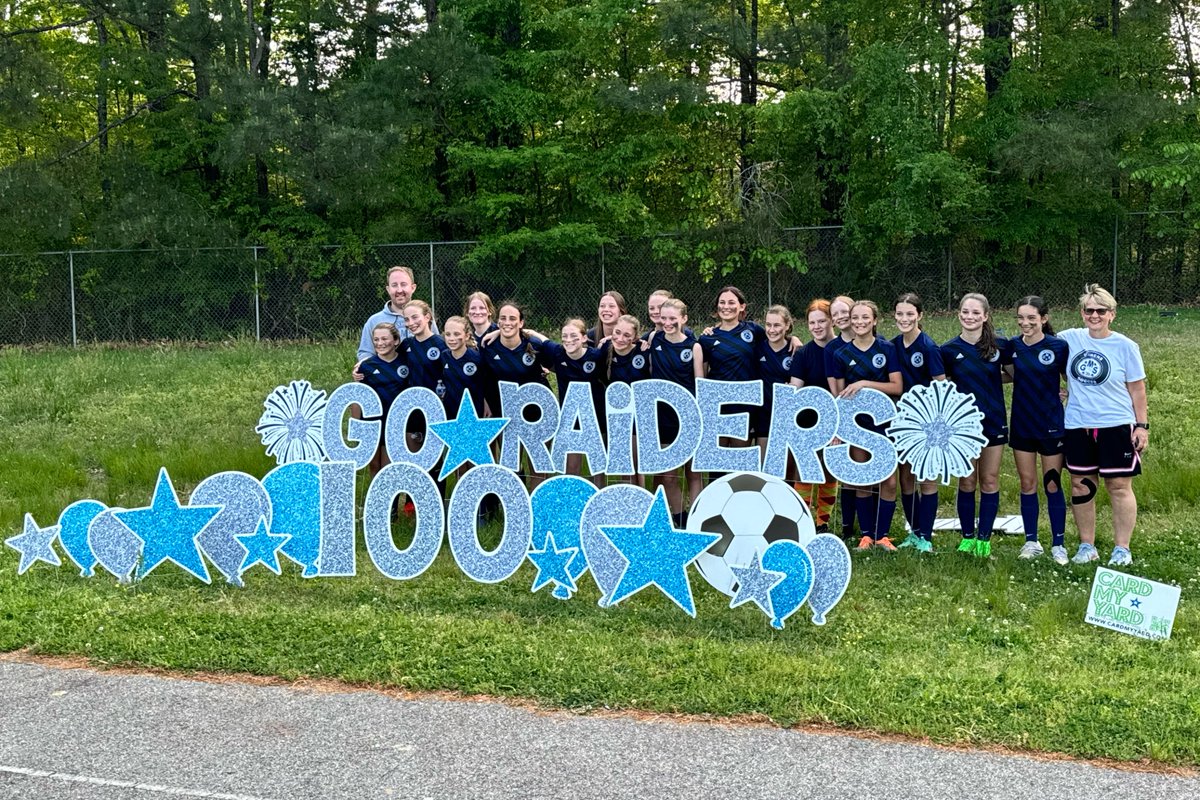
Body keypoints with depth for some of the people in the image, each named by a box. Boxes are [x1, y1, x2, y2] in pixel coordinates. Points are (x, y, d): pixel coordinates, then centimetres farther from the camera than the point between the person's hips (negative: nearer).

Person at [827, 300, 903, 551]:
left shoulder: (887, 349, -2)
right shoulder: (842, 355, 2)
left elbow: (897, 387, -7)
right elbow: (838, 396, 4)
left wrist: (865, 383, -18)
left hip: (884, 420, -1)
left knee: (888, 481, -2)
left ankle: (882, 535, 11)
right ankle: (866, 534, 18)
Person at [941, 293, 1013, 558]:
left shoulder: (1001, 346, -2)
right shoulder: (949, 350, -3)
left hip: (993, 422, 1)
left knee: (990, 481, 6)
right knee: (967, 482, 6)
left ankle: (984, 538, 14)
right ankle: (967, 536, 18)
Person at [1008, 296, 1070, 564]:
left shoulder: (1058, 346, -10)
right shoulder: (1012, 346, 0)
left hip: (1051, 424, -3)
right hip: (1021, 425, 3)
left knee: (1052, 485, 4)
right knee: (1027, 484, 9)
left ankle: (1058, 544, 15)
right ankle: (1031, 542, 19)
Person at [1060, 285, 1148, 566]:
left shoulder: (1125, 346, -3)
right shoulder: (1069, 339, 1)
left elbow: (1137, 389, 1)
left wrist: (1142, 425, -2)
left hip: (1116, 426, -2)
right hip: (1077, 426, 3)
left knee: (1119, 486, 1)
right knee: (1081, 485, 8)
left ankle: (1122, 548, 11)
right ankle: (1087, 546, 19)